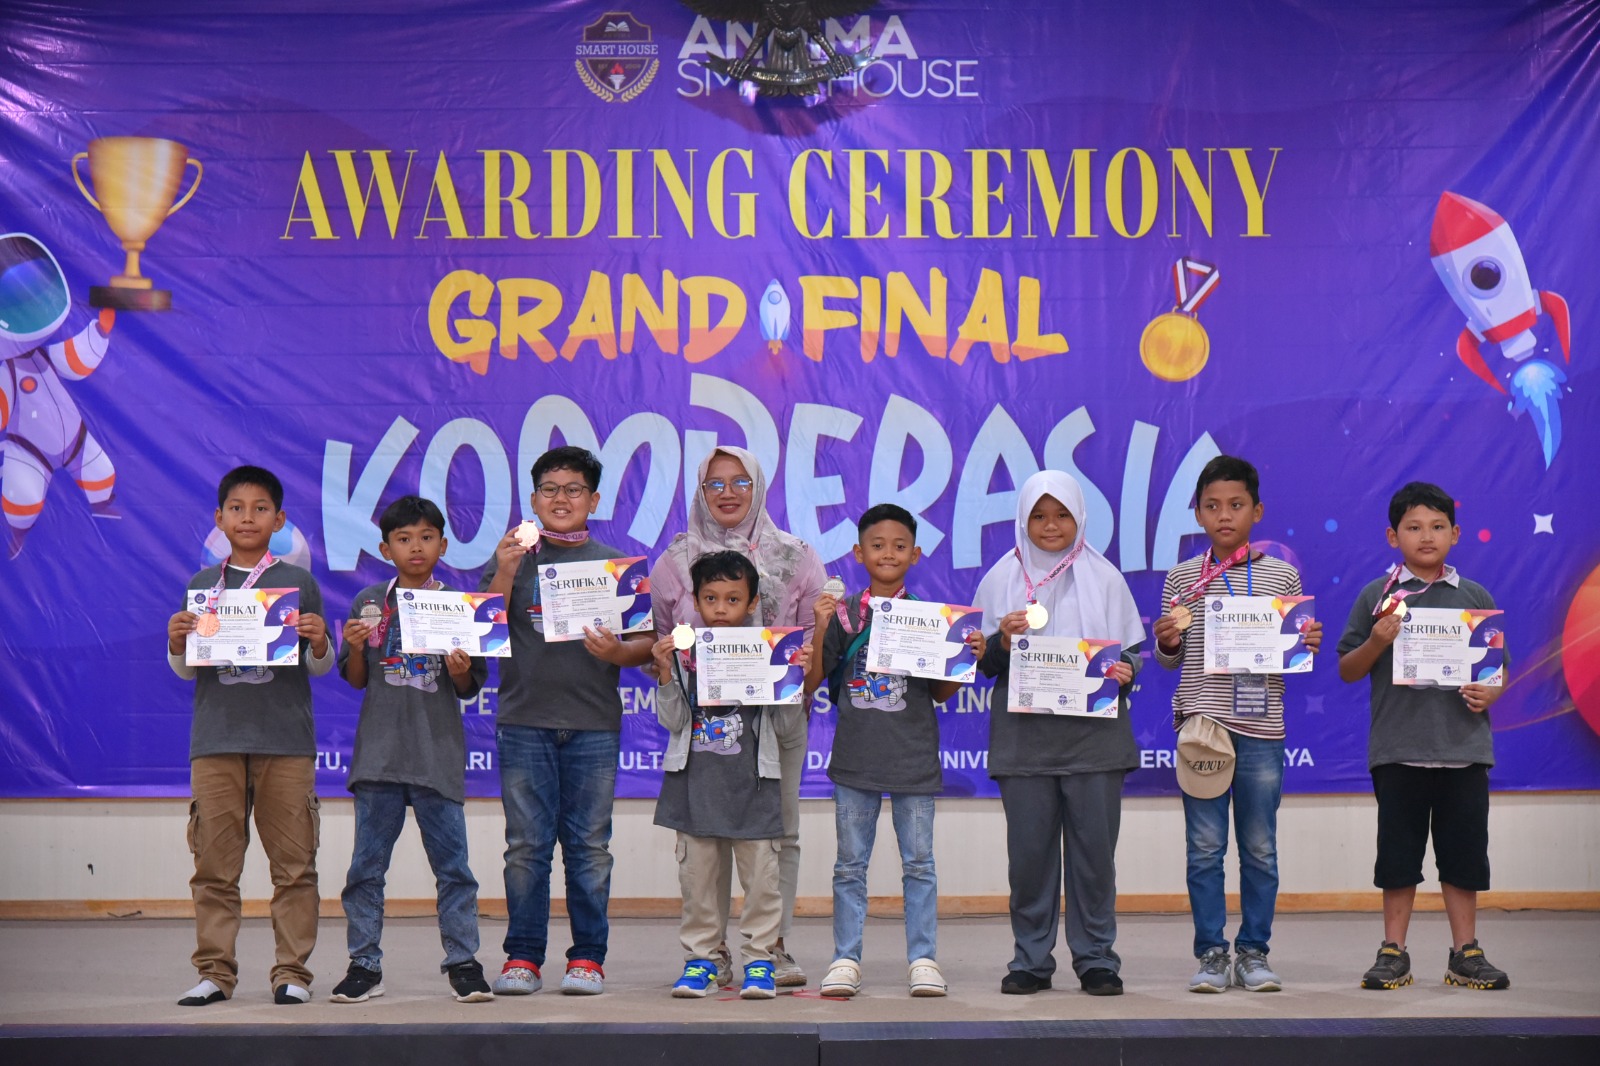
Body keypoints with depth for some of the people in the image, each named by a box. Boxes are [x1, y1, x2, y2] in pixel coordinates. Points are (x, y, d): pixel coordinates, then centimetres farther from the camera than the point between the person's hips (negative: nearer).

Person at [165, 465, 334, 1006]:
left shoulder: (299, 583, 6)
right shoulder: (202, 586, 11)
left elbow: (319, 667, 8)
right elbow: (186, 670, 13)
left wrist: (319, 644, -14)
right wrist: (177, 643, -7)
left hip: (286, 740, -1)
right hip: (215, 738, 2)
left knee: (293, 864, 0)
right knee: (214, 864, 2)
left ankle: (292, 971, 6)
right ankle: (215, 972, 9)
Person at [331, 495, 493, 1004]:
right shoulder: (370, 602, 7)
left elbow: (469, 690, 6)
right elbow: (356, 679, 10)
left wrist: (460, 671, -15)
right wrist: (355, 648, -9)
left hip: (438, 754, -1)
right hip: (380, 749, 1)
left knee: (452, 862, 1)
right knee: (367, 864, 5)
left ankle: (462, 961, 9)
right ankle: (364, 965, 12)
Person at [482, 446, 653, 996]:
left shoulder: (615, 565, 9)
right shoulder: (513, 559, 9)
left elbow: (647, 641, 8)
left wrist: (616, 651, -13)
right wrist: (505, 574, -13)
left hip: (594, 725, 0)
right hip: (525, 722, 0)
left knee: (589, 846, 3)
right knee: (526, 846, 2)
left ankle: (588, 956, 9)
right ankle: (522, 956, 9)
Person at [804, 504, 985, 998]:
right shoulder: (843, 614, 3)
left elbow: (942, 692, 8)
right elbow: (813, 681, 2)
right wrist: (821, 630, -9)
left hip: (914, 758, 0)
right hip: (855, 758, 0)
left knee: (919, 863, 4)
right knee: (850, 864, 6)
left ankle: (923, 960, 10)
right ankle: (845, 961, 12)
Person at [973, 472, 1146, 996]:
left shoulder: (1104, 578, 9)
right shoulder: (1001, 580, 9)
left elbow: (1131, 651, 9)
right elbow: (983, 663, 9)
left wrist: (1125, 671, -12)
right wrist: (1003, 642, -11)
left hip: (1094, 732, 0)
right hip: (1023, 735, 0)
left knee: (1094, 848, 0)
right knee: (1029, 850, 2)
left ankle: (1096, 958, 10)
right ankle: (1031, 959, 12)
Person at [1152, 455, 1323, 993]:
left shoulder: (1281, 576, 6)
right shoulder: (1182, 578, 7)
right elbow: (1170, 658, 11)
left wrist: (1308, 645, -10)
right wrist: (1168, 642, -11)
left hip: (1261, 728, 0)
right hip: (1202, 723, 0)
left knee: (1260, 848, 6)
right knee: (1205, 848, 2)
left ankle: (1254, 952, 16)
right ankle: (1211, 954, 10)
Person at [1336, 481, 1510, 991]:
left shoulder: (1475, 598, 7)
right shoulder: (1377, 596, 3)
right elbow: (1347, 670, 3)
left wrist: (1489, 692, -9)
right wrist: (1377, 640, -14)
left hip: (1463, 747, 1)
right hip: (1397, 748, -1)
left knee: (1464, 852, 6)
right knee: (1398, 852, 5)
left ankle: (1465, 953, 16)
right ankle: (1393, 953, 14)